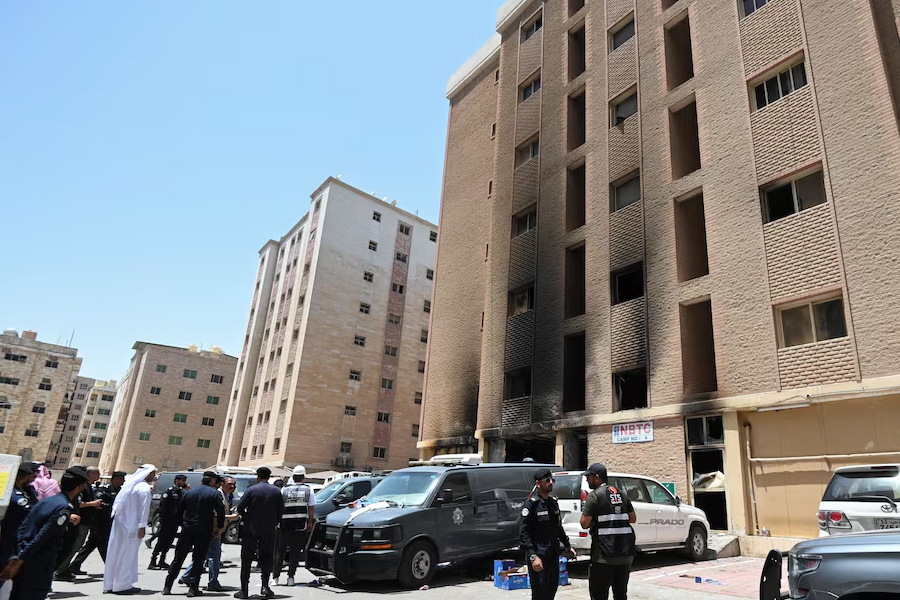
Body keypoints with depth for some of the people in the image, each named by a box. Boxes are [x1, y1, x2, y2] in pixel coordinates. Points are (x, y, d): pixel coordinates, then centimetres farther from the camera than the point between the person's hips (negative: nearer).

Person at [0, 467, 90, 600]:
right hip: (39, 569, -8)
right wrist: (18, 562, -17)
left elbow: (23, 528, 10)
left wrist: (19, 556, 8)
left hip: (24, 564, 8)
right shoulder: (65, 507, -19)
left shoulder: (46, 501, 9)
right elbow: (42, 538, -22)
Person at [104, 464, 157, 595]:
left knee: (116, 553, 13)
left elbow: (117, 504, 14)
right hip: (131, 525, -8)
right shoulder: (144, 488, -15)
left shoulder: (129, 483, 11)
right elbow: (143, 508, -18)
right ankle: (122, 585, 6)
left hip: (119, 522, 8)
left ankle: (110, 584, 22)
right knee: (127, 554, 0)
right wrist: (142, 526, -16)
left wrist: (116, 516, 17)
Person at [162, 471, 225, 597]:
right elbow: (221, 511, -12)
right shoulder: (215, 494, -5)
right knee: (199, 559, 4)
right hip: (204, 532, -4)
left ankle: (167, 587, 14)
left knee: (178, 559, 12)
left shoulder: (189, 492, 10)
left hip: (187, 530, 4)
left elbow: (179, 511, 12)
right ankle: (193, 588, 1)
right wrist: (220, 527, -1)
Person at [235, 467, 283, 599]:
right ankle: (265, 586, 0)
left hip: (251, 529, -2)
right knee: (266, 558, 12)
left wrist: (246, 518, 11)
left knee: (246, 560, 9)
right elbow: (281, 510, 1)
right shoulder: (276, 491, -1)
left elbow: (240, 508, -8)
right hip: (268, 531, 2)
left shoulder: (251, 490, -8)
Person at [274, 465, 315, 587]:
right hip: (300, 526, 0)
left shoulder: (284, 490, 0)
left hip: (284, 525, 0)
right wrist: (310, 523, 10)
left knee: (280, 552, 12)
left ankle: (276, 577, 14)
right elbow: (311, 509, 0)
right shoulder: (308, 490, -1)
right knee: (295, 553, 9)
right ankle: (291, 577, 7)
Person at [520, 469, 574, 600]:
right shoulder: (531, 503, -12)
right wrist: (533, 556, -23)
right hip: (538, 556, -7)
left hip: (553, 555, 7)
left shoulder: (553, 502, 11)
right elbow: (523, 533, -17)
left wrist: (568, 546, 25)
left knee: (553, 587, 14)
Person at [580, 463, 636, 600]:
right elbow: (633, 518, 16)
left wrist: (584, 514, 6)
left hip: (604, 554, -7)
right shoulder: (621, 494, 12)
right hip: (626, 553, 7)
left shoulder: (595, 495, -9)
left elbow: (584, 524, -13)